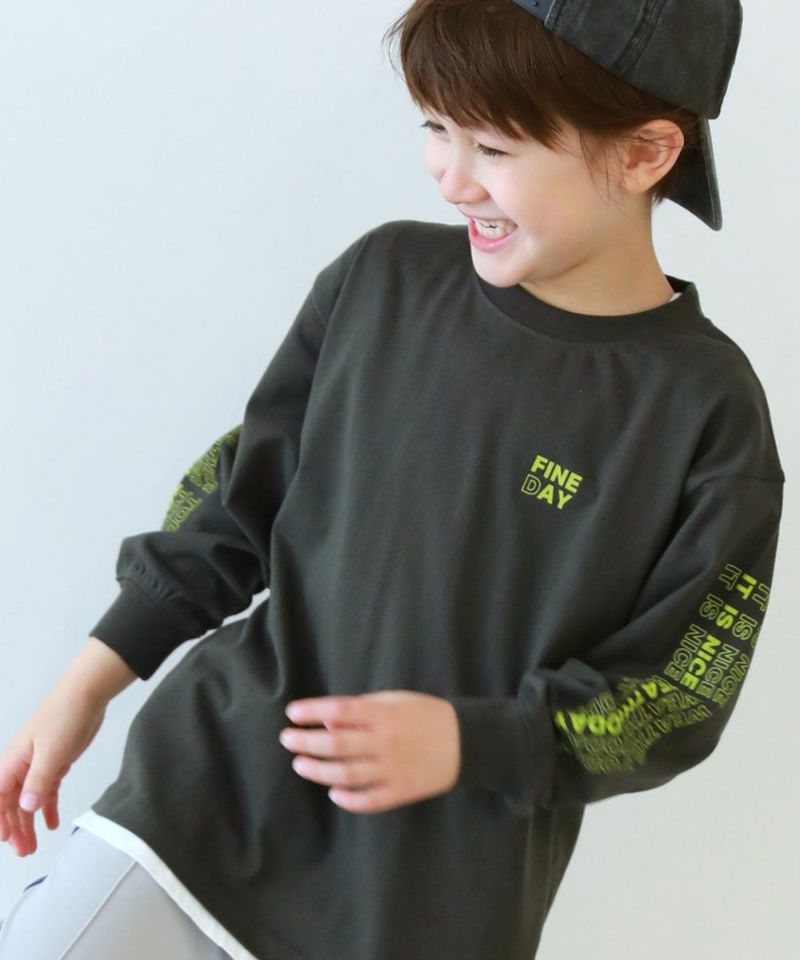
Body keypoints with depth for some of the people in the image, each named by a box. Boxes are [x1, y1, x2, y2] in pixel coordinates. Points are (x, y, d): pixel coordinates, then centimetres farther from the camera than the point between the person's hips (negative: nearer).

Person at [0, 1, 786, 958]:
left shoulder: (707, 412, -13)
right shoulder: (383, 274, -4)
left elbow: (677, 701, -7)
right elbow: (242, 494, 6)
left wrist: (466, 742, -21)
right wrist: (89, 684, 4)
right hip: (208, 786, 3)